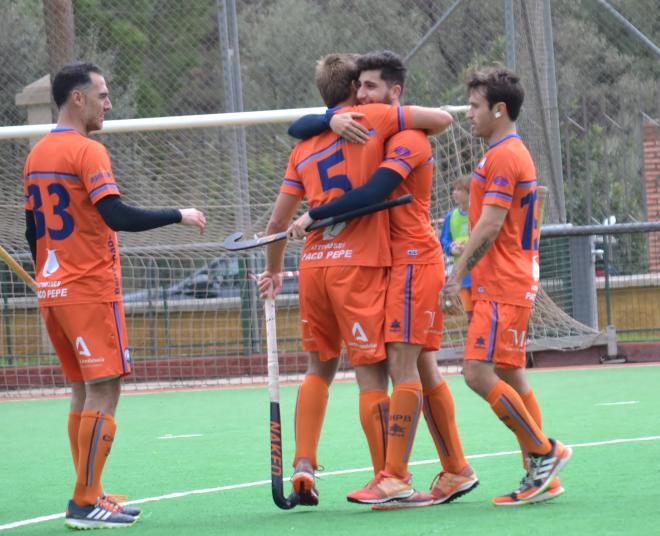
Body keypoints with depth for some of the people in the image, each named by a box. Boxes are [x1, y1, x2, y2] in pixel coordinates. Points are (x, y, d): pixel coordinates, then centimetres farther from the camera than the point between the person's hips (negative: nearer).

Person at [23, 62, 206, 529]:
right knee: (103, 391, -6)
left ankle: (88, 497, 14)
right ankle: (86, 503, -8)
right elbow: (117, 216, -23)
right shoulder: (87, 152, -12)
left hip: (52, 292, 9)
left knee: (86, 392, 13)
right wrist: (178, 216, -15)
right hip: (91, 291, -9)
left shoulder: (37, 154, 13)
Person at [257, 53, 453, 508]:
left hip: (313, 265, 6)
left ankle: (303, 466, 8)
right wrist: (411, 133, 19)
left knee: (319, 367, 17)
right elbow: (443, 118, -2)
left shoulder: (303, 147, 14)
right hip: (360, 265, -6)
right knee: (371, 371, -3)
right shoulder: (371, 119, -2)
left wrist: (274, 270, 30)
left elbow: (278, 222, 15)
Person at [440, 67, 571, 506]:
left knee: (479, 374, -14)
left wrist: (456, 276, -17)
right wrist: (467, 276, 20)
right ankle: (542, 477, 9)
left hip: (503, 288, -10)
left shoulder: (502, 157, -13)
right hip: (514, 284, 10)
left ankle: (545, 452, -7)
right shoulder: (515, 153, 19)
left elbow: (490, 225, -19)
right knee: (511, 377, 9)